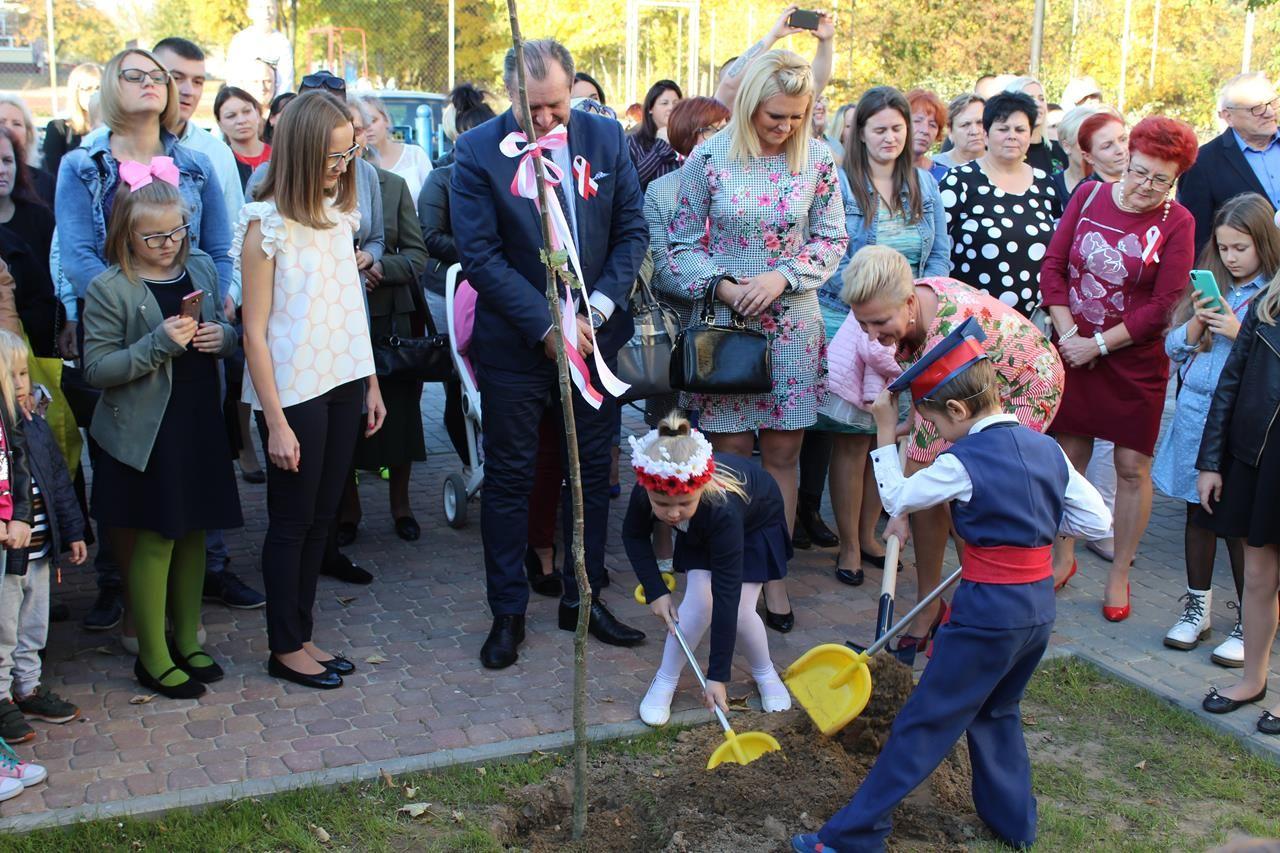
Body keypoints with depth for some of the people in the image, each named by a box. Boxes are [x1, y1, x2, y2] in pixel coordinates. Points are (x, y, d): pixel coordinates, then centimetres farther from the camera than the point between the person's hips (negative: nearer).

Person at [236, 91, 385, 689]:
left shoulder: (340, 216, 8)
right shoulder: (267, 225, -12)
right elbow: (255, 331, -12)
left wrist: (371, 383, 11)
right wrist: (275, 420, -14)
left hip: (344, 385, 6)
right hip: (294, 393, -6)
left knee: (321, 517, 13)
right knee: (291, 521, 5)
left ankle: (302, 635, 25)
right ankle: (285, 648, 19)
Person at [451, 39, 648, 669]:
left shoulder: (606, 137, -1)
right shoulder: (477, 151, -10)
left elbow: (632, 231, 2)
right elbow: (480, 255, -13)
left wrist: (598, 309, -11)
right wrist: (546, 326, -17)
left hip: (596, 334, 3)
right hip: (516, 344, -3)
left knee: (593, 473, 11)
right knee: (509, 477, 6)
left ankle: (583, 599, 27)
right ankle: (507, 612, 19)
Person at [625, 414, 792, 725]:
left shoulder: (721, 510, -47)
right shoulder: (648, 488, -36)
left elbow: (726, 594, -43)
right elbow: (634, 535, -11)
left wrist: (717, 676, -41)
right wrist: (655, 591, -19)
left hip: (757, 522, -3)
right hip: (699, 529, 3)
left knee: (739, 609, -14)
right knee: (699, 602, -17)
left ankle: (765, 673, 15)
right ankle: (665, 681, 2)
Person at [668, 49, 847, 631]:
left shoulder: (817, 161, -1)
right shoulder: (708, 159, -5)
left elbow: (832, 239, 4)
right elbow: (683, 242, 0)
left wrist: (783, 276, -12)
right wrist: (721, 285, -16)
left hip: (792, 327, 2)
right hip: (725, 322, -1)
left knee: (782, 454, 5)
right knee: (731, 454, 3)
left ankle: (773, 574, 16)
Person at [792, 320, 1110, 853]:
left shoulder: (963, 463, -16)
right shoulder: (1046, 448, 3)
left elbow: (896, 498, -3)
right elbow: (1096, 519, 7)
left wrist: (885, 435, 5)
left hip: (988, 613, -7)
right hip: (1040, 609, 7)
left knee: (923, 724, 0)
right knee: (998, 712, 27)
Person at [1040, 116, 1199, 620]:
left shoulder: (1177, 223, -7)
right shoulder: (1089, 196, 1)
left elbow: (1164, 305, -10)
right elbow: (1053, 266, 2)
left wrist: (1098, 344, -13)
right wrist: (1067, 333, -9)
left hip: (1135, 362, -2)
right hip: (1073, 351, 3)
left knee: (1132, 468, 2)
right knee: (1068, 455, 10)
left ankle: (1119, 574, 16)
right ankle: (1064, 556, 28)